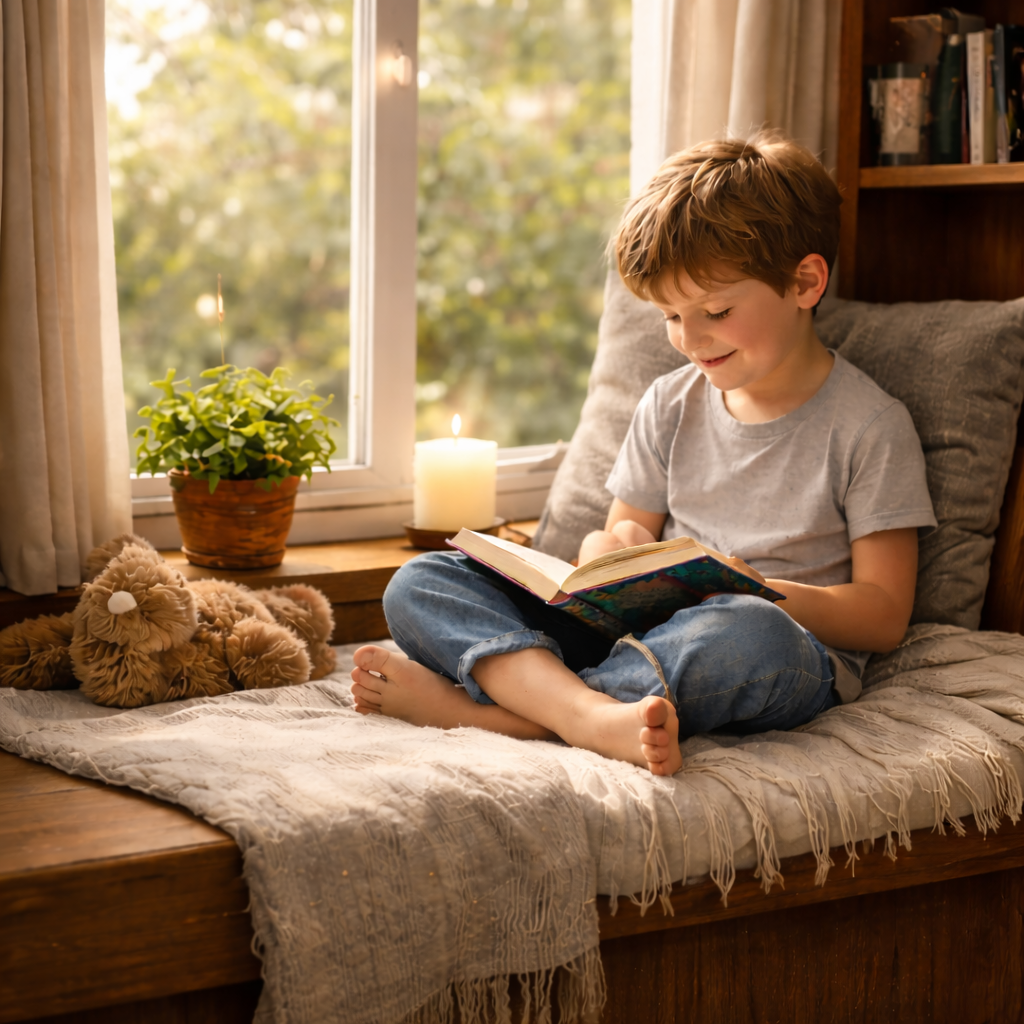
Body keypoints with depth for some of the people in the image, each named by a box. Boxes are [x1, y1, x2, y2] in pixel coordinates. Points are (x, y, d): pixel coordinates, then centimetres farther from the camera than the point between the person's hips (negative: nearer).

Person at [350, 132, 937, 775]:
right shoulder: (671, 404, 15)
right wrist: (612, 551, -5)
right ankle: (591, 714, -39)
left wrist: (759, 592, -20)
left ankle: (475, 708, -36)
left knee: (750, 635, -43)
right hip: (643, 632, 5)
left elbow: (885, 615, -4)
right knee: (421, 584, -11)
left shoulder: (869, 425, -1)